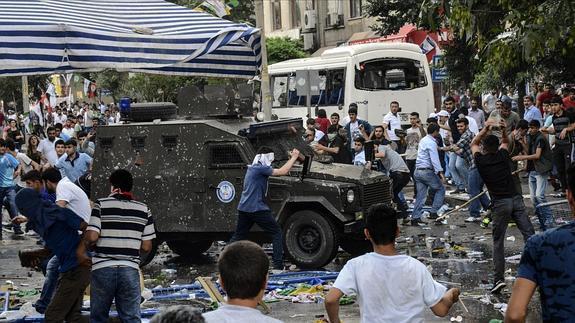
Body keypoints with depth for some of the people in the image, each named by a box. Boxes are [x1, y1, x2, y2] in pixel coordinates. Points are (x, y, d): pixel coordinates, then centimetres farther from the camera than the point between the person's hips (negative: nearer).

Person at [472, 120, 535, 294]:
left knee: (498, 242, 4)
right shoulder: (503, 156, 11)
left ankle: (498, 278, -4)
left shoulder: (481, 161, 5)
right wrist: (504, 130, 16)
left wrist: (486, 128, 19)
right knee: (530, 236, -3)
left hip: (500, 203, -2)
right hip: (516, 199, 2)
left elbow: (473, 144, 26)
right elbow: (505, 142, 34)